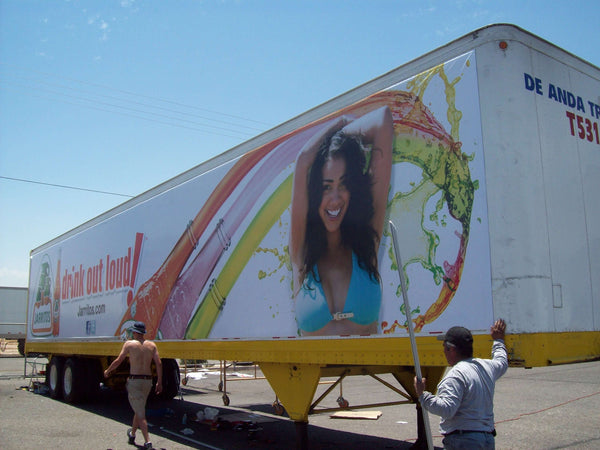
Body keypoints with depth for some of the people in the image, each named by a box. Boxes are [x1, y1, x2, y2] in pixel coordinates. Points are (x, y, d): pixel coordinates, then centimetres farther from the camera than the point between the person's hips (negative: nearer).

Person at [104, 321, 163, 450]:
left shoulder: (129, 344, -4)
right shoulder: (152, 345, 5)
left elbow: (118, 361, -3)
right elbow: (159, 364, 0)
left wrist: (107, 371, 15)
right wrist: (159, 382, 6)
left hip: (134, 380, -5)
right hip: (148, 381, 5)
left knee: (140, 413, -3)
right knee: (139, 409, 24)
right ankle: (132, 434, 42)